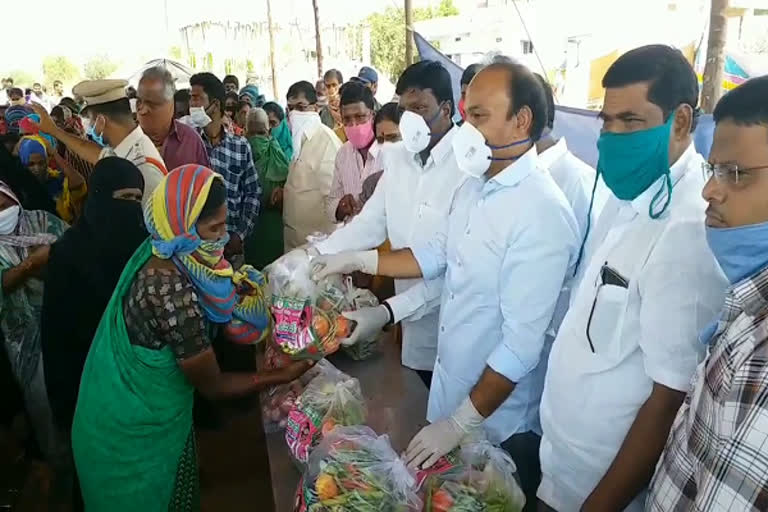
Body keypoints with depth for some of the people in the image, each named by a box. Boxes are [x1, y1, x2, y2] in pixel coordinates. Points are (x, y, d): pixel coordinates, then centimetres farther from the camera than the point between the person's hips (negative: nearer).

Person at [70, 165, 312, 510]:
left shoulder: (159, 253, -13)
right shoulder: (173, 298, -37)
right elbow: (213, 386, -24)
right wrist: (286, 374, -18)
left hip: (134, 403, 7)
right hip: (139, 427, -7)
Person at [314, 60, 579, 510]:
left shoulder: (543, 215, -27)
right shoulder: (476, 185, 1)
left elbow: (522, 342, -27)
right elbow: (437, 254, 12)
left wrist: (461, 425, -21)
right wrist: (357, 261, 7)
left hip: (499, 420, -7)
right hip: (450, 386, 7)